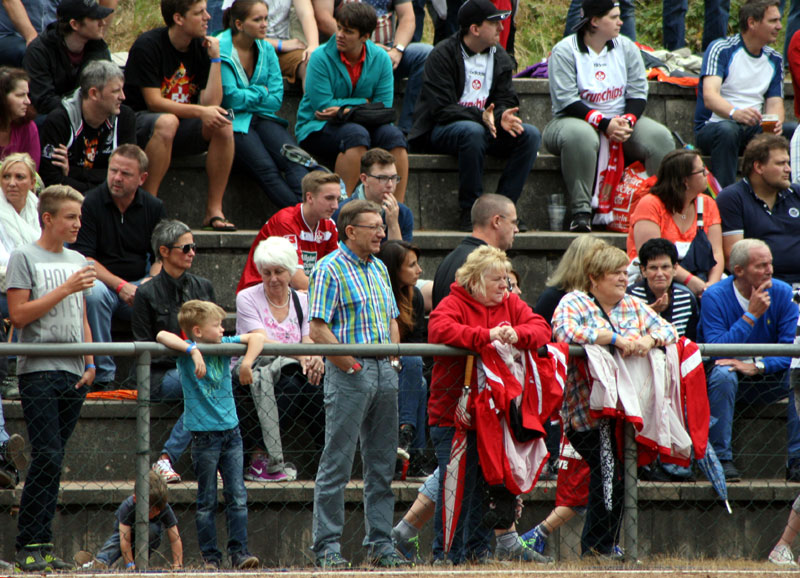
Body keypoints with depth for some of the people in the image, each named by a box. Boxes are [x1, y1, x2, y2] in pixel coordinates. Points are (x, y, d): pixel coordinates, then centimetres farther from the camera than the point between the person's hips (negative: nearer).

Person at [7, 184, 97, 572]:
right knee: (47, 457, -14)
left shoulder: (77, 261, 18)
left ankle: (41, 545, 6)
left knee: (52, 460, 5)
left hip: (73, 374, 6)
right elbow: (18, 314, -10)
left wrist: (89, 364, 12)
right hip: (38, 370, -6)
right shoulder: (25, 258, -2)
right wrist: (65, 290, -13)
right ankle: (29, 546, -12)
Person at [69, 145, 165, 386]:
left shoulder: (154, 207, 9)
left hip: (139, 284, 3)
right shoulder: (89, 203, -5)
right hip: (104, 282, -3)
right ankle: (104, 374, -34)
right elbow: (82, 258, -9)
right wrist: (120, 286, -19)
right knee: (95, 293, -38)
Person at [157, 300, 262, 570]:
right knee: (207, 501, 3)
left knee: (237, 497, 0)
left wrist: (247, 362, -12)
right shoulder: (187, 351, -6)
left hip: (231, 431, 4)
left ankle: (239, 552, 1)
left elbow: (257, 337, 3)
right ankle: (210, 556, 7)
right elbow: (162, 336, -22)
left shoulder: (224, 345, 6)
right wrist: (193, 351, -31)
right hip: (204, 434, -4)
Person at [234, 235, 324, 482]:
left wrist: (315, 356, -25)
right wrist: (299, 354, -31)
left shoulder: (303, 302, 12)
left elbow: (310, 342, 0)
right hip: (249, 376, -3)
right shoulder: (248, 298, -1)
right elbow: (262, 343, -15)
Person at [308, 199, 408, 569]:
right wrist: (352, 365, -14)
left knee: (382, 463, 9)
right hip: (349, 372, -8)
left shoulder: (379, 268, 17)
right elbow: (318, 330, -14)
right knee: (337, 463, -5)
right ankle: (328, 547, -2)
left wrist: (394, 360, 11)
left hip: (384, 372, 8)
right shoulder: (331, 269, -8)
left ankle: (380, 544, 14)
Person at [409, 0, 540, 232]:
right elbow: (441, 109, -18)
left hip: (485, 127, 6)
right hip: (441, 130, -6)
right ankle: (469, 211, -30)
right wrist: (481, 117, -31)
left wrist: (503, 116, -18)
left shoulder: (499, 57, 10)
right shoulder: (443, 55, -11)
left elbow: (506, 100, 8)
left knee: (530, 134, -18)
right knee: (473, 131, -39)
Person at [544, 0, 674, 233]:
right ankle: (581, 212, -36)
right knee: (581, 136, -41)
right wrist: (604, 124, -24)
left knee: (660, 137, -22)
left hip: (621, 121, 5)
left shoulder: (626, 48, 7)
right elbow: (567, 102, -15)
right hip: (575, 120, -4)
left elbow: (638, 93, 4)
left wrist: (627, 122, -17)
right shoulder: (565, 51, -8)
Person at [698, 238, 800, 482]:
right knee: (723, 374, -36)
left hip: (767, 377, 3)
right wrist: (751, 315, -26)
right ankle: (722, 459, -30)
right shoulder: (715, 297, -14)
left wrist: (757, 367, -29)